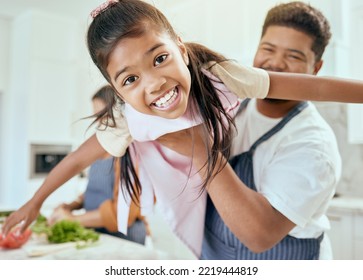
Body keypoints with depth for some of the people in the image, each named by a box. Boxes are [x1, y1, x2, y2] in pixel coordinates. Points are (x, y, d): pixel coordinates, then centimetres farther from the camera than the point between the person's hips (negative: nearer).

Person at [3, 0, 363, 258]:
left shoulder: (218, 77, -33)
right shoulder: (128, 121, -32)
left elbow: (310, 85, -26)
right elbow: (78, 158, -17)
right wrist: (34, 201, -5)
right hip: (168, 207, -1)